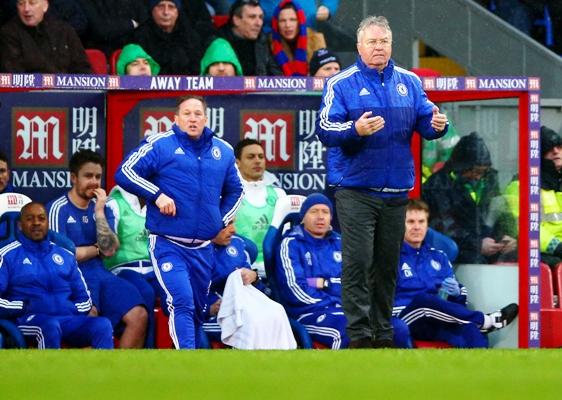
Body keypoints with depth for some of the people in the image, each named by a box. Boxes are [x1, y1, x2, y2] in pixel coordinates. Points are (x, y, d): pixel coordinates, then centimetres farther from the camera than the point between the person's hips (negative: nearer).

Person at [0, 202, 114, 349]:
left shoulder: (65, 256, 24)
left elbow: (84, 299, 26)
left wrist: (72, 309, 5)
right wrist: (24, 307, -11)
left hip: (68, 318, 4)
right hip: (30, 320, -4)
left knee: (102, 325, -26)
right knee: (50, 326, -40)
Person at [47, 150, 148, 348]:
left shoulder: (102, 208, 17)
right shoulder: (58, 209, 0)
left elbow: (110, 249, 3)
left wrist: (100, 212, -4)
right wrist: (97, 249, 4)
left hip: (101, 274, 6)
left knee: (139, 316, -15)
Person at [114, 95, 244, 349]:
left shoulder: (223, 151, 12)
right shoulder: (160, 145, -3)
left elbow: (234, 191, 27)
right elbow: (125, 173, -7)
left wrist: (221, 222, 13)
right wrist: (157, 195, -15)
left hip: (203, 249, 5)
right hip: (168, 245, -5)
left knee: (198, 310, 14)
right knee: (182, 304, -19)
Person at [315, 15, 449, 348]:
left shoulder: (408, 82, 10)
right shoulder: (342, 84, -3)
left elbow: (425, 119, 7)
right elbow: (325, 130, -11)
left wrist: (437, 125, -17)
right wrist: (356, 130, -29)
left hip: (396, 190, 4)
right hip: (355, 190, -4)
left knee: (388, 264, 11)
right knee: (358, 262, -10)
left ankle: (383, 333, 19)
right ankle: (359, 334, -8)